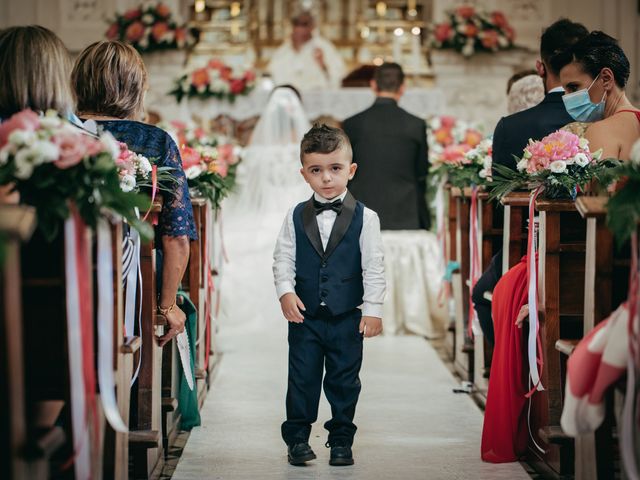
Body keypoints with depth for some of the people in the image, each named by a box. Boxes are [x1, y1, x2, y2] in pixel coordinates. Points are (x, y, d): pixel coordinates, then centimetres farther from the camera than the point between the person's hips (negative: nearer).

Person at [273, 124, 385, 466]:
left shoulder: (364, 218, -3)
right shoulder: (296, 217, 2)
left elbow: (373, 266, -4)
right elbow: (283, 259, 4)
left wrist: (373, 309, -8)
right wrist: (286, 291, -13)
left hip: (348, 318, -1)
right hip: (305, 316, 1)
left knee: (344, 381, 8)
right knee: (302, 378, 6)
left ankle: (341, 441, 19)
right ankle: (297, 439, 16)